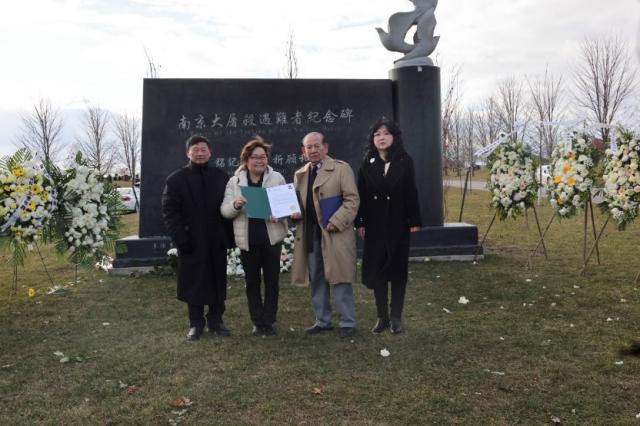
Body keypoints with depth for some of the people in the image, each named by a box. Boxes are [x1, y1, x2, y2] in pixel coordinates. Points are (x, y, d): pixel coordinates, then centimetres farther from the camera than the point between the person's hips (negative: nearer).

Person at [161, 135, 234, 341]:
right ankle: (196, 323, 19)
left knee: (218, 281, 9)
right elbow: (169, 211, -4)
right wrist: (180, 238, -13)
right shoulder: (176, 179, -1)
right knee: (193, 283, 6)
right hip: (191, 242, -2)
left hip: (217, 241, 2)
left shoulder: (222, 177, 5)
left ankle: (216, 320, 23)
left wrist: (230, 236, -4)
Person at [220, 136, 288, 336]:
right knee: (252, 281, 9)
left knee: (272, 280, 6)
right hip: (247, 239, 1)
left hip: (271, 237, 0)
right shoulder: (235, 181, 2)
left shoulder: (277, 178, 1)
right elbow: (224, 210, -1)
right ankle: (258, 322, 21)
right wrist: (235, 205, -23)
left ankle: (269, 322, 18)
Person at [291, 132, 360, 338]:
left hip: (335, 234, -6)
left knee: (339, 279, -2)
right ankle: (322, 320, 25)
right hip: (309, 234, 6)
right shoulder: (300, 174, 15)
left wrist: (335, 222, -17)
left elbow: (352, 199, -8)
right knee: (316, 280, 12)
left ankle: (347, 322, 11)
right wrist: (295, 212, 2)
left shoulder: (341, 168, -3)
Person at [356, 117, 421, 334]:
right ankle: (382, 316, 16)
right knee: (376, 271, 5)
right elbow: (361, 194, 1)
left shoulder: (405, 162, -2)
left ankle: (396, 317, 15)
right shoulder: (367, 163, 2)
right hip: (374, 226, 2)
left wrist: (415, 221, -6)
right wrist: (359, 223, -4)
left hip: (398, 224, -1)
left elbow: (411, 193, -3)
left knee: (398, 270, 6)